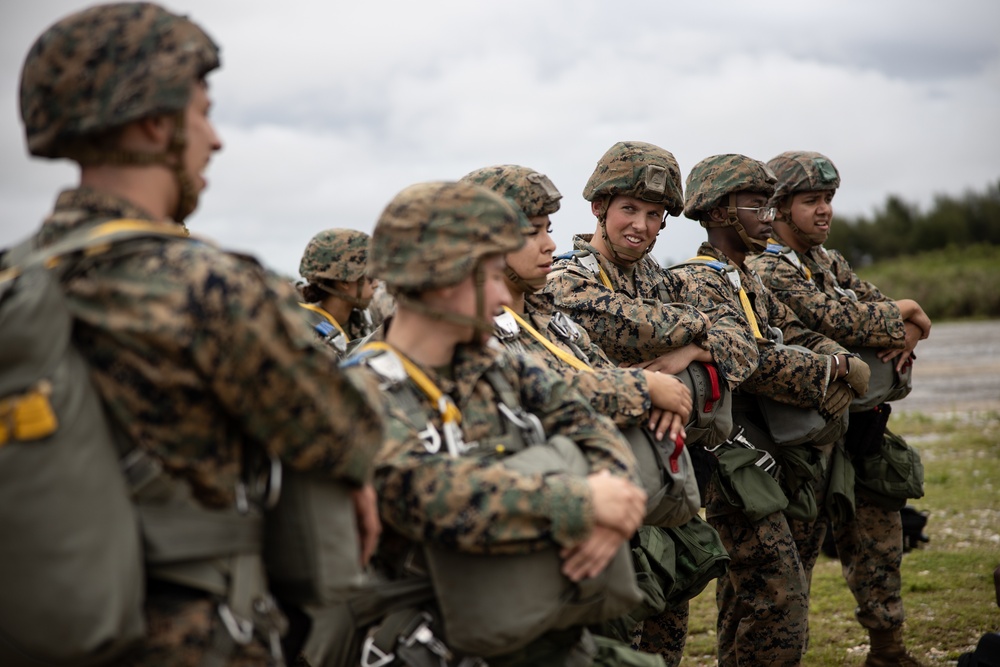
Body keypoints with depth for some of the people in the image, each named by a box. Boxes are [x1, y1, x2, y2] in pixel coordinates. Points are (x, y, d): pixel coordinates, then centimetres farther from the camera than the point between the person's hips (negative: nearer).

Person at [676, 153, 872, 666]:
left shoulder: (752, 283, 20)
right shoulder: (693, 284, -11)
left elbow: (797, 337, 12)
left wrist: (839, 365, -10)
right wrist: (832, 370, -14)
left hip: (789, 461, 9)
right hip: (741, 465, -9)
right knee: (776, 606, -11)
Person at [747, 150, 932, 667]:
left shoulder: (828, 262, 15)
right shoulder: (765, 270, -14)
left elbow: (882, 306, 10)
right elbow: (839, 320, -26)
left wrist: (905, 334, -13)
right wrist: (903, 313, -11)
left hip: (858, 425, 9)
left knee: (880, 536, 13)